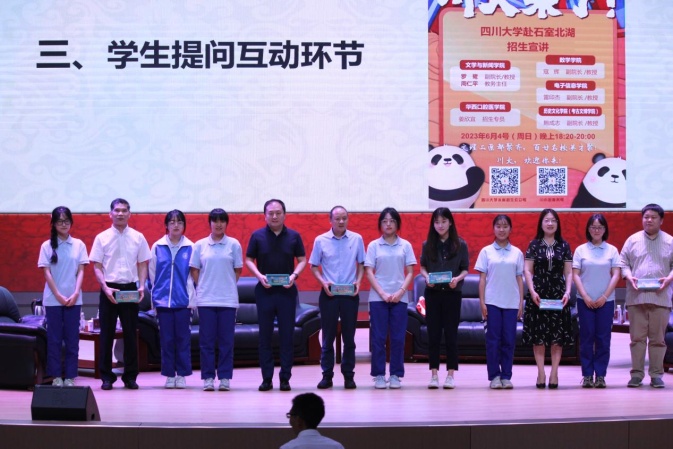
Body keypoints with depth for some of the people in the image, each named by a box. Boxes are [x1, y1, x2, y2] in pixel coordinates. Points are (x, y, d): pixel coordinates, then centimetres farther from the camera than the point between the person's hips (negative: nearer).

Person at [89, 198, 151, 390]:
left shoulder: (138, 237, 5)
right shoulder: (102, 238, 2)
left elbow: (143, 264, 8)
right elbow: (97, 266, 0)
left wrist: (142, 286, -7)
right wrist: (105, 287, -14)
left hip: (130, 289, 1)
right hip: (109, 289, -1)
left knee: (130, 333, 4)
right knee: (107, 333, 2)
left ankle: (130, 376, 11)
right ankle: (107, 376, 8)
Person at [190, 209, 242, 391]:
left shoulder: (234, 244, 2)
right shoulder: (200, 245, 5)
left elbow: (238, 270, 7)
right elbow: (194, 270, 9)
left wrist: (228, 286, 2)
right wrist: (202, 287, 2)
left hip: (228, 299, -1)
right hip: (206, 299, 1)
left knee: (226, 340, 2)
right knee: (206, 340, 2)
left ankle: (225, 378, 7)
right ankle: (208, 377, 7)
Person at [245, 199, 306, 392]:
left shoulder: (294, 236, 4)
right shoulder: (257, 236, 3)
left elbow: (302, 260, 8)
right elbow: (248, 260, 6)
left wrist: (294, 275, -11)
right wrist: (259, 276, -11)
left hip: (287, 291, 0)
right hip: (264, 291, 0)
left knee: (286, 336, 1)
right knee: (265, 336, 3)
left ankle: (285, 378, 6)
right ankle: (267, 378, 8)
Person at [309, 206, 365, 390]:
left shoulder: (357, 239, 2)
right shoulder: (321, 240, 0)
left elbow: (361, 264, 10)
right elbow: (314, 266, 5)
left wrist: (358, 281, -6)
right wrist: (323, 282, -11)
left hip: (350, 294, 1)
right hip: (329, 294, -1)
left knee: (349, 337, 5)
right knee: (328, 336, 3)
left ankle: (349, 375, 12)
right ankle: (327, 375, 9)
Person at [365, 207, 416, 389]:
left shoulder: (405, 245, 6)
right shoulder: (373, 246, 4)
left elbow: (410, 272, 5)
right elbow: (369, 272, 1)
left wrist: (400, 292, -9)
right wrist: (383, 294, -10)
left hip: (399, 298, 1)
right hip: (378, 298, -1)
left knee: (398, 338, 0)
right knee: (378, 337, -1)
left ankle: (395, 375, 7)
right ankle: (379, 375, 4)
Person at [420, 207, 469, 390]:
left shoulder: (460, 245, 0)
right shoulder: (428, 245, 4)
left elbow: (465, 269, 3)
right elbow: (422, 267, 10)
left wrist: (458, 278, -16)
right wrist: (427, 277, -10)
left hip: (452, 293, -1)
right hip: (433, 292, 1)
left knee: (451, 333, 1)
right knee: (433, 333, 3)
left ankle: (450, 374, 8)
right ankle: (434, 374, 8)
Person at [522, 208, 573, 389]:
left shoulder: (563, 246, 7)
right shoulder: (534, 245, 4)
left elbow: (569, 272, 6)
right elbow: (527, 270, 1)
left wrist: (567, 292, -8)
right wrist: (532, 291, -11)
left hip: (558, 294, 1)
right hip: (538, 294, -1)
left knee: (558, 335, -1)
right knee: (538, 335, -2)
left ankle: (554, 374, 3)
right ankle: (541, 373, 2)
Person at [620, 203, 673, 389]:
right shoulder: (632, 240, 9)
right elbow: (623, 263, 10)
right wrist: (629, 277, -8)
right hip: (636, 296, 0)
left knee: (658, 338, 2)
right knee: (637, 337, 1)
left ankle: (656, 375, 8)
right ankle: (636, 373, 6)